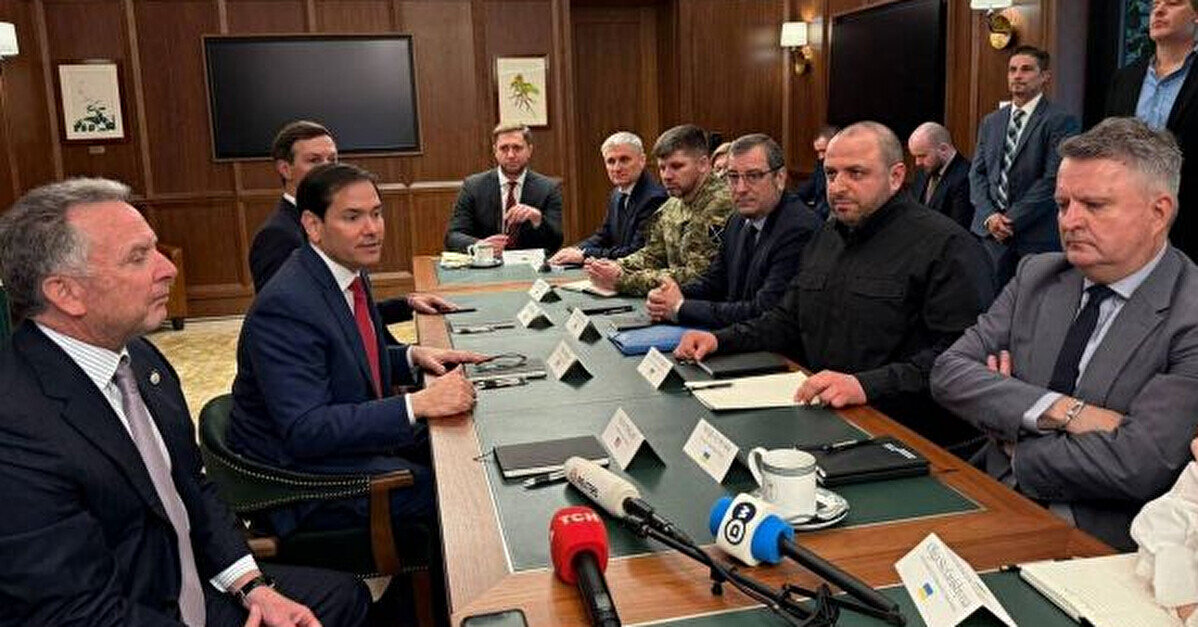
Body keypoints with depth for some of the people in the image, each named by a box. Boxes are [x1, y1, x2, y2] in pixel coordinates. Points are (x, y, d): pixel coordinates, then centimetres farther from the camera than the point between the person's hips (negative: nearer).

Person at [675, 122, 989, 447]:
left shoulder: (946, 246, -8)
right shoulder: (826, 237, 19)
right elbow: (787, 320, 26)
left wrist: (867, 386, -29)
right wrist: (720, 340, 10)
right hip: (819, 417, 8)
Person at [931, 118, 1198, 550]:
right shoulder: (1037, 276, 7)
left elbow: (1137, 464, -21)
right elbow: (948, 373, -3)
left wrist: (1017, 451, -7)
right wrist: (1061, 411, -16)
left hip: (1101, 545, -4)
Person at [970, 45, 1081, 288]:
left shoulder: (1061, 121, -2)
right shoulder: (990, 122, 16)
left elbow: (1054, 179, -10)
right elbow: (977, 173, 12)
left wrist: (1012, 220, -12)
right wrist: (989, 216, -4)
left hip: (1037, 239, -4)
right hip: (990, 233, 4)